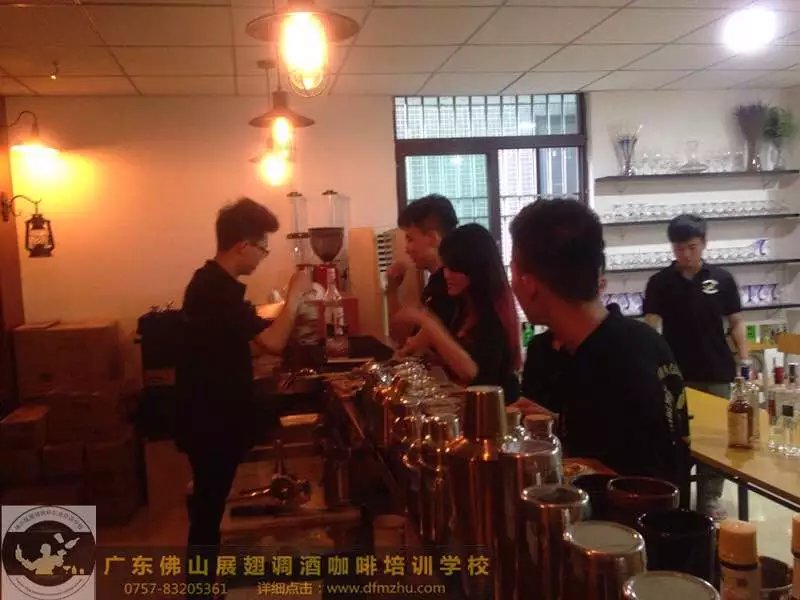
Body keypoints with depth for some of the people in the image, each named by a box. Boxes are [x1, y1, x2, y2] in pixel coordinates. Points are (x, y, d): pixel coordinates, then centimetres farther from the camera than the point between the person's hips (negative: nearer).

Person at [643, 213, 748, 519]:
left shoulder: (722, 279, 0)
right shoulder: (660, 282, -2)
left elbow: (736, 322, 4)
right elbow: (650, 325, -7)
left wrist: (745, 362, -5)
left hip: (717, 373, 1)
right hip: (676, 375, -1)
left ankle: (711, 495, 22)